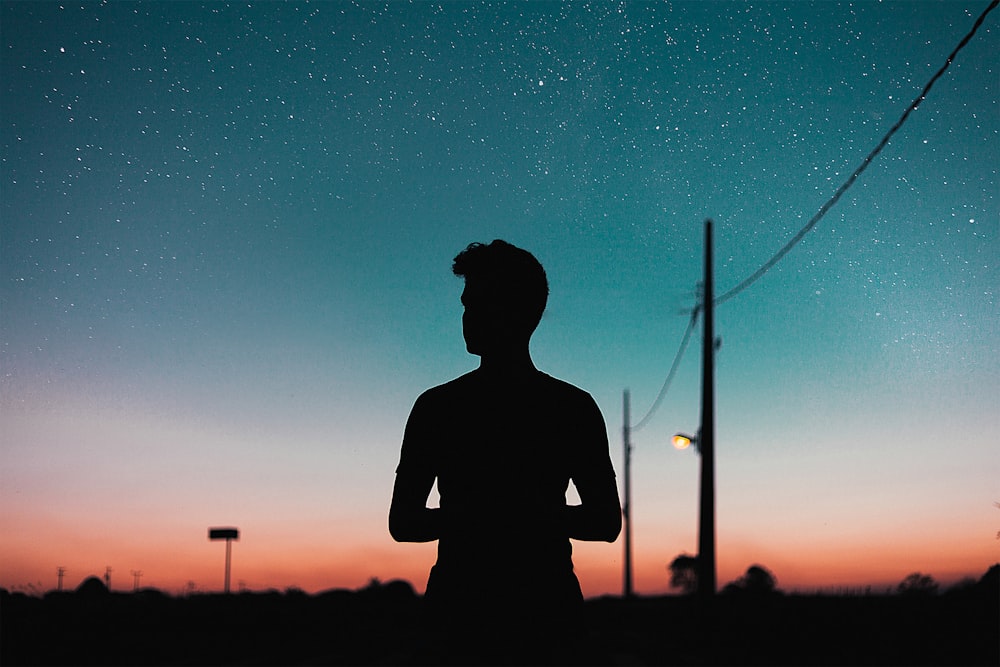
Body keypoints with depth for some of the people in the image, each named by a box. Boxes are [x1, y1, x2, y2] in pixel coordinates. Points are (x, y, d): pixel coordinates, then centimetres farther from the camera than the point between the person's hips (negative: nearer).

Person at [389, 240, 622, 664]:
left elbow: (607, 522, 9)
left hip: (545, 611, 0)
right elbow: (402, 521, 9)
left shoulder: (574, 409, 6)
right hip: (461, 609, 1)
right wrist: (469, 514, -11)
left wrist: (538, 512, -10)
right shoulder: (437, 407, 8)